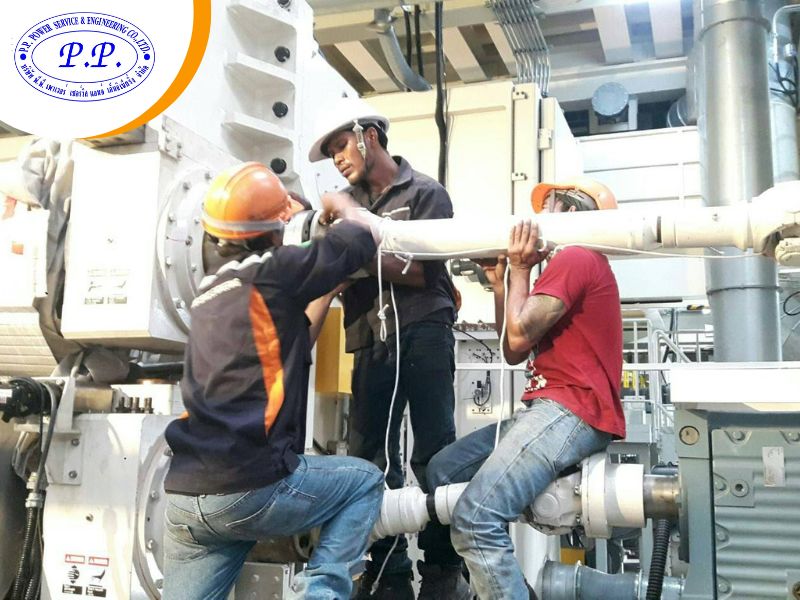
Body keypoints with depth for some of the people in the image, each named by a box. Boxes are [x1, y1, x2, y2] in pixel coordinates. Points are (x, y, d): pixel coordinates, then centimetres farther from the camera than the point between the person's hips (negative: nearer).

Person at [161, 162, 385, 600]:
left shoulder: (211, 292, 17)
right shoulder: (272, 271, -7)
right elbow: (364, 237, 4)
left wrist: (327, 291, 33)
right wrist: (340, 206, 26)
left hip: (185, 495, 7)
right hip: (251, 487, -7)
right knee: (365, 481, 17)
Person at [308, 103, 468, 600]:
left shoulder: (425, 193, 5)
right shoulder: (350, 201, 19)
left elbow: (423, 273, -6)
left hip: (423, 335, -5)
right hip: (371, 343, 5)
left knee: (434, 455, -2)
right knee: (371, 458, 3)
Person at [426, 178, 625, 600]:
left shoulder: (575, 258, -7)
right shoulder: (571, 265, 27)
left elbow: (520, 336, -13)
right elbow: (513, 353, 20)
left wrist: (519, 270, -1)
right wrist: (498, 281, 14)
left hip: (572, 412, -11)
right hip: (551, 409, 11)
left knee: (475, 521, -24)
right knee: (442, 471, 12)